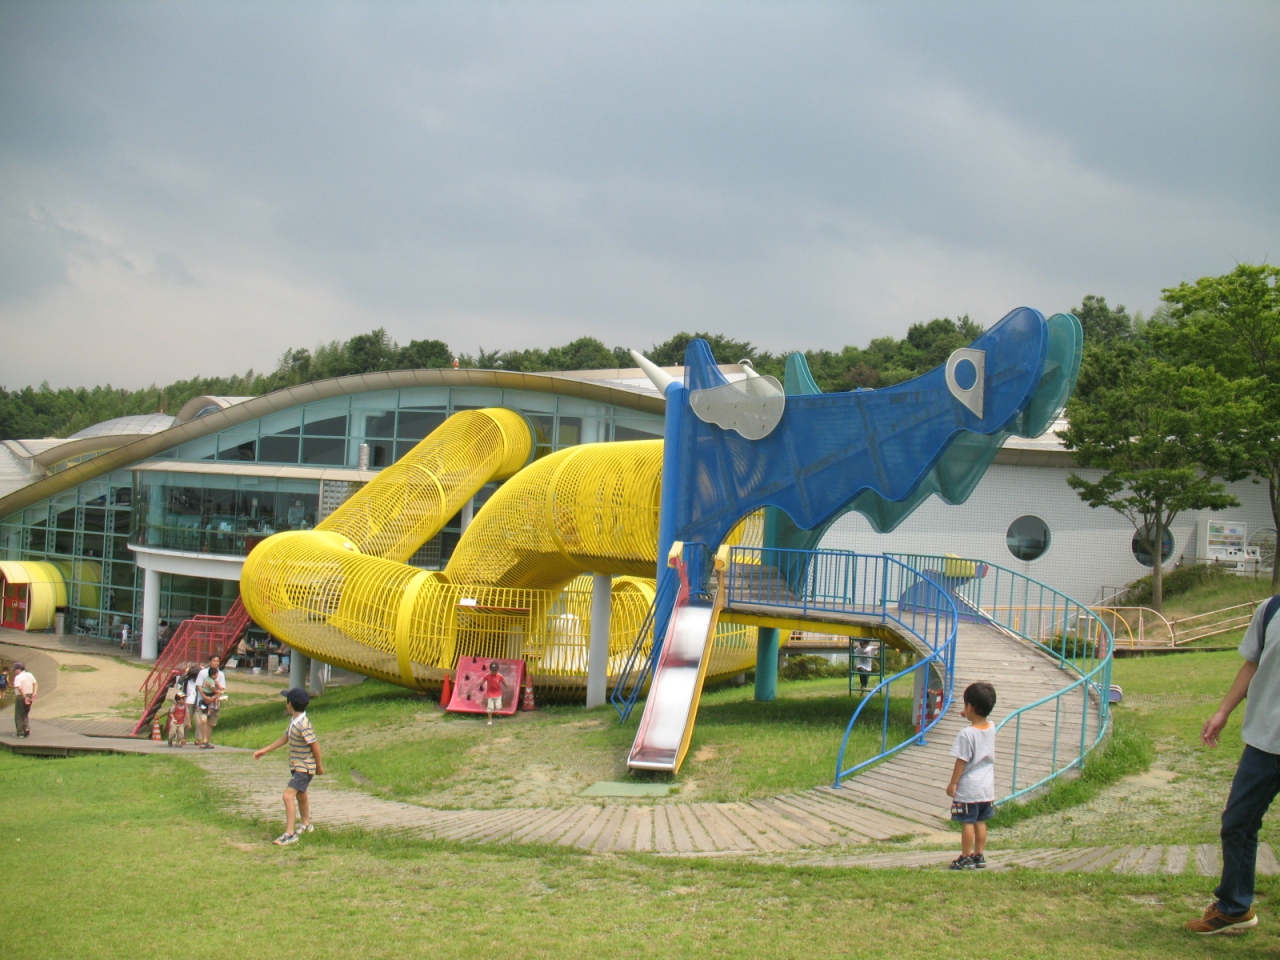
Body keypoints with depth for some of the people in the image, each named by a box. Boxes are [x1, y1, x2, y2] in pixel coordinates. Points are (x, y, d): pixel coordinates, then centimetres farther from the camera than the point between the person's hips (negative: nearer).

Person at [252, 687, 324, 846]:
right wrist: (265, 751, 20)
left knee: (288, 796, -17)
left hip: (304, 768, -10)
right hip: (296, 766, 10)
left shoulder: (304, 725, -26)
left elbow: (315, 745, -20)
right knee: (300, 796, 25)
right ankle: (306, 825, 46)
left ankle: (290, 834, -16)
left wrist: (319, 766, -8)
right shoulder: (293, 721, 2)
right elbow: (285, 738, 15)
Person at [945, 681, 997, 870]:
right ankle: (979, 856, 22)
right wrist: (970, 718, 12)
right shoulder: (991, 728, -1)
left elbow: (961, 761, -16)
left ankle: (966, 858, 9)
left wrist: (952, 784, -8)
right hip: (987, 787, 7)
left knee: (967, 823, 2)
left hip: (968, 788, -7)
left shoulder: (966, 734, -21)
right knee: (980, 822, 15)